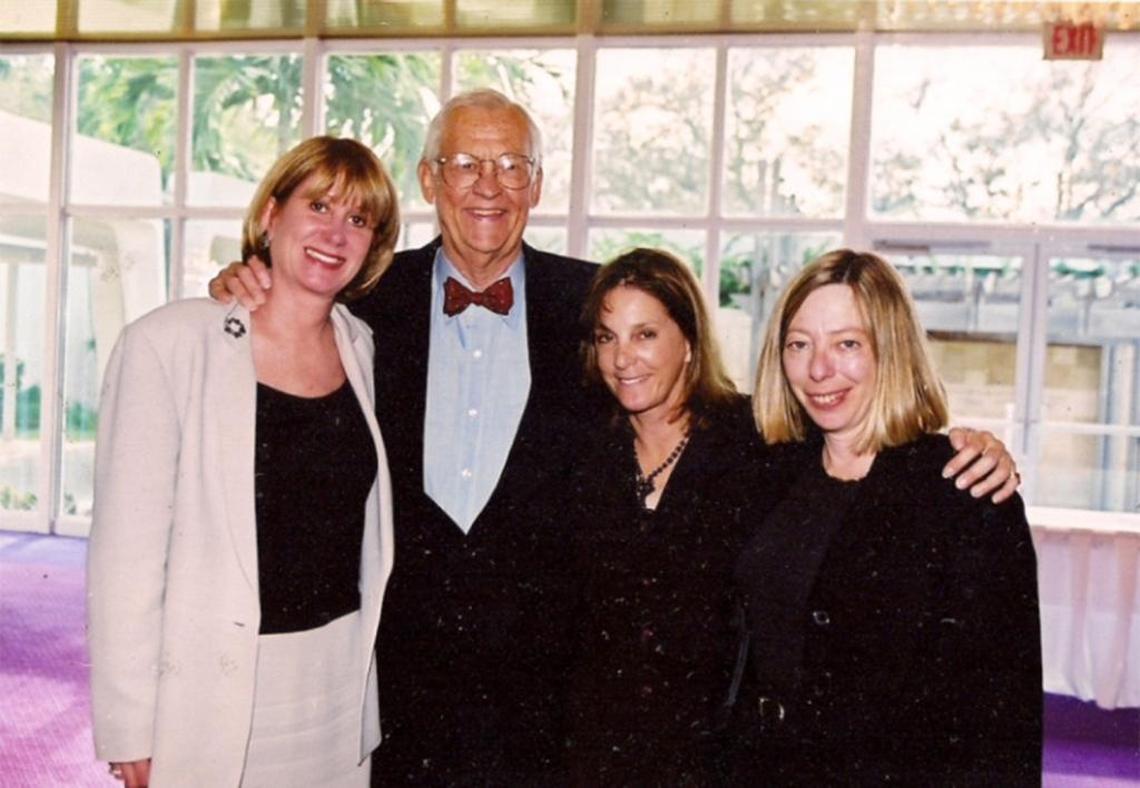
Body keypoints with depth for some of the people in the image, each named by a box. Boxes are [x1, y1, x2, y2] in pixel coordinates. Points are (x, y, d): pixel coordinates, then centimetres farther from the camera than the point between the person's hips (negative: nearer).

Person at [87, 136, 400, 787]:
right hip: (209, 693, -4)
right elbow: (126, 548, -10)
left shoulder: (364, 349, 4)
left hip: (341, 685, 4)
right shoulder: (168, 342, -10)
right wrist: (130, 730, -9)